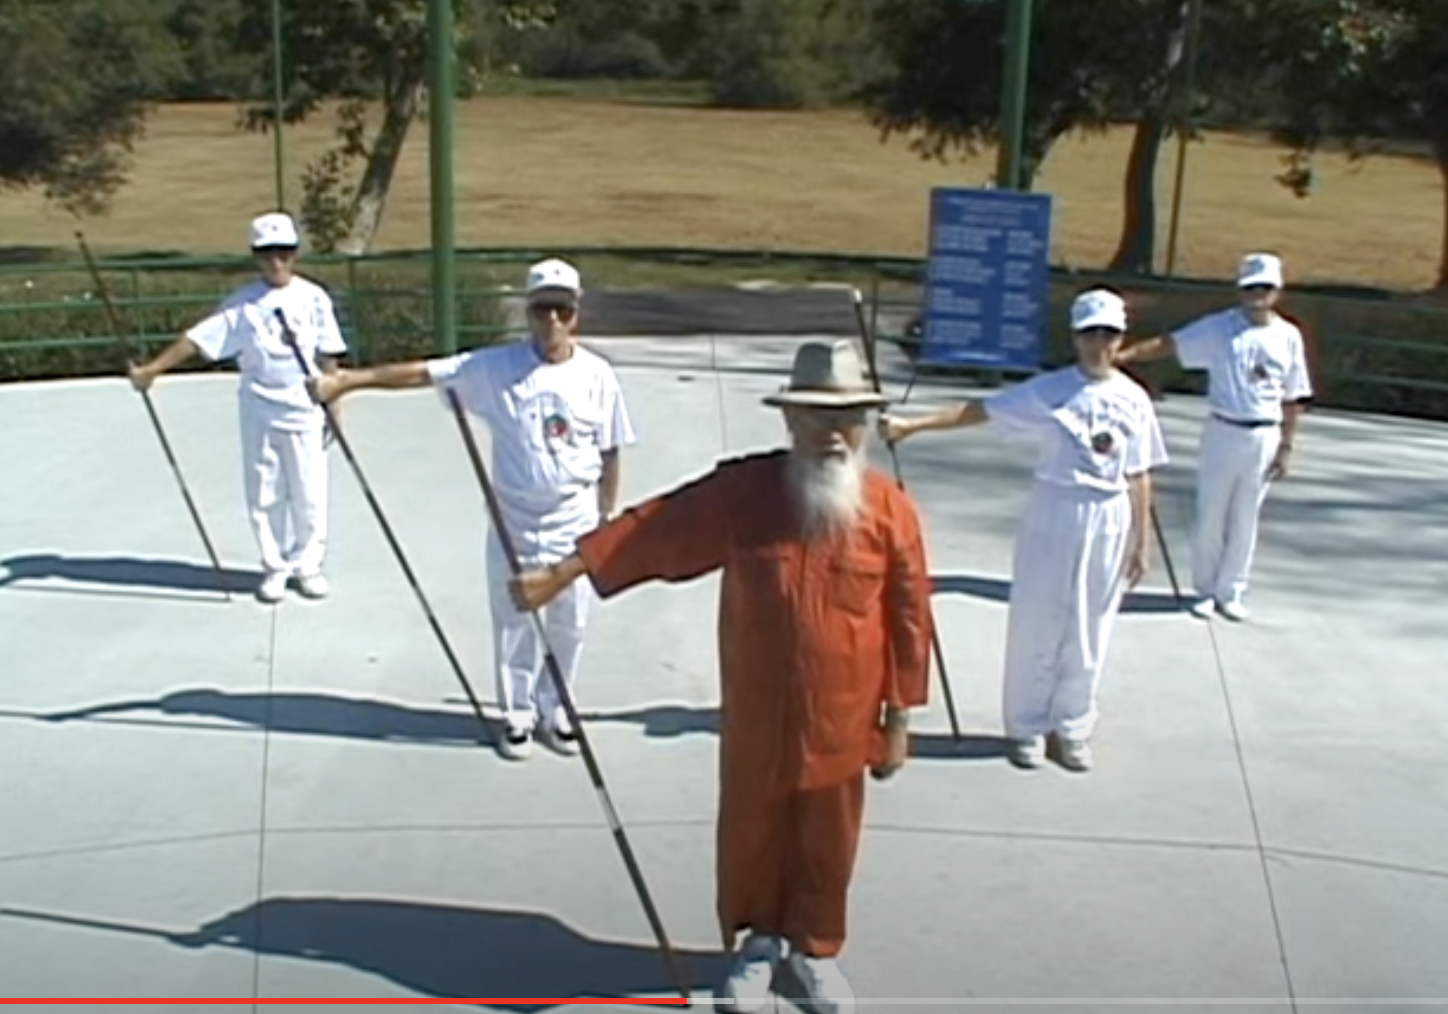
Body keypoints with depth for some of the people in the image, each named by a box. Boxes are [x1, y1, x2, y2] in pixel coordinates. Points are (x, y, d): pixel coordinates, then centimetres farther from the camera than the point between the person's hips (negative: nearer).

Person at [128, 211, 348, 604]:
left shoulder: (313, 298, 0)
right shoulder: (243, 304, -2)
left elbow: (327, 355, 4)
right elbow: (197, 339, -6)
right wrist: (151, 370, -15)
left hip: (304, 411, 0)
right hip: (259, 413, 1)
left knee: (309, 494, 4)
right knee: (263, 494, 6)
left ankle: (309, 565, 20)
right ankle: (275, 567, 19)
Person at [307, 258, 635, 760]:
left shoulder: (597, 375, -6)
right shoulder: (496, 366, -9)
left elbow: (610, 456, 1)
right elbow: (422, 373, -13)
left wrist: (604, 522, 3)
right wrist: (349, 379, -20)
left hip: (575, 524, 1)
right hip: (514, 522, 0)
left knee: (568, 624, 12)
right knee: (512, 623, 10)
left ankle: (555, 708, 32)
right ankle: (518, 713, 28)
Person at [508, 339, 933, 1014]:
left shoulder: (891, 511, -10)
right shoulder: (741, 490, -11)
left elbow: (909, 620, -4)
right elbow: (651, 530, -7)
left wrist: (898, 719, 0)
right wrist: (558, 575, -10)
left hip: (841, 724, 0)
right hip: (755, 719, 0)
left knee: (827, 844, 16)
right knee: (750, 835, 17)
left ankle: (814, 947, 40)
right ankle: (759, 939, 41)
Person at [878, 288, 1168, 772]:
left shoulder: (1133, 400, 0)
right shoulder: (1048, 390, -5)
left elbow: (1139, 476, 4)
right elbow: (979, 410, -8)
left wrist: (1141, 541, 4)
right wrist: (912, 424, -17)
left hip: (1108, 522, 1)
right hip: (1053, 514, -1)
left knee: (1088, 633, 9)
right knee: (1036, 624, 5)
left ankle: (1072, 728, 24)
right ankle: (1027, 726, 20)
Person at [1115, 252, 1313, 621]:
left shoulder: (1288, 336, 1)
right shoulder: (1218, 327, -4)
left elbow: (1293, 399, 5)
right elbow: (1169, 344, -12)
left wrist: (1286, 446, 3)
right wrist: (1123, 355, -26)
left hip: (1264, 438, 1)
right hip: (1223, 432, -1)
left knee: (1245, 520, 9)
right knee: (1210, 517, 5)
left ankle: (1231, 592, 23)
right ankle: (1206, 590, 21)